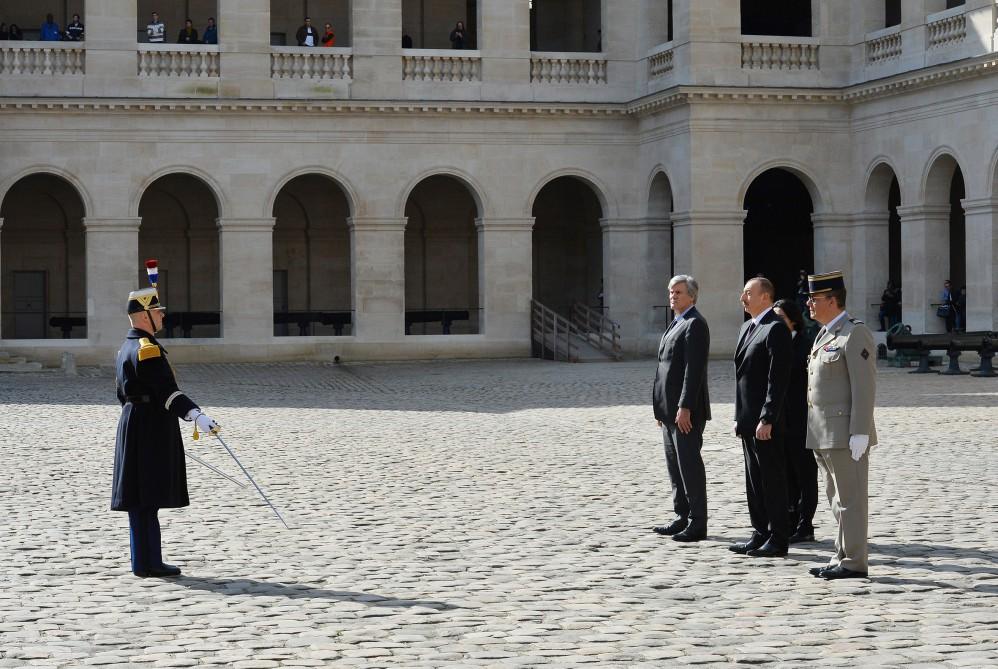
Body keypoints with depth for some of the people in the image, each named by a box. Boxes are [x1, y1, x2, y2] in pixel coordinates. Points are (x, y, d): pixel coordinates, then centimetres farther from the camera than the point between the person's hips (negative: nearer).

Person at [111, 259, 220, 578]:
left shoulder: (126, 347, 16)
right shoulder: (149, 350, -16)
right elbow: (167, 390, -26)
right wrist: (196, 415, -35)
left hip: (135, 425, 10)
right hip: (150, 430, -10)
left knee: (143, 499, 11)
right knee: (146, 500, -6)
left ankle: (147, 561, 15)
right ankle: (146, 562, -3)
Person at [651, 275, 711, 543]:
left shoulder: (695, 324, -12)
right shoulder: (677, 324, 19)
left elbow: (694, 369, -19)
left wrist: (685, 408, -24)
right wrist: (662, 408, 17)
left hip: (686, 410, -10)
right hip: (670, 410, 10)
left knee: (690, 464, -7)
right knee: (675, 464, 14)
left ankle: (697, 524, -3)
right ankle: (683, 518, 21)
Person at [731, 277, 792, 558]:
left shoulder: (776, 329, -13)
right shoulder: (747, 327, 16)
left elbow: (778, 378, -18)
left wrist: (767, 419, -21)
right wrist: (740, 417, 17)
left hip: (765, 421, -9)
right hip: (748, 419, 9)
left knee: (773, 480, -3)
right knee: (754, 481, 13)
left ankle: (778, 540, 2)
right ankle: (760, 534, 21)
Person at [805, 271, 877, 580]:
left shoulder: (855, 334, -12)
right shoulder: (824, 335, 17)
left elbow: (865, 387, -17)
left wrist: (859, 433, -21)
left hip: (846, 434, -9)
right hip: (823, 435, 9)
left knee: (849, 499, -4)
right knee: (837, 499, 13)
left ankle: (854, 562, 0)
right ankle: (843, 556, 20)